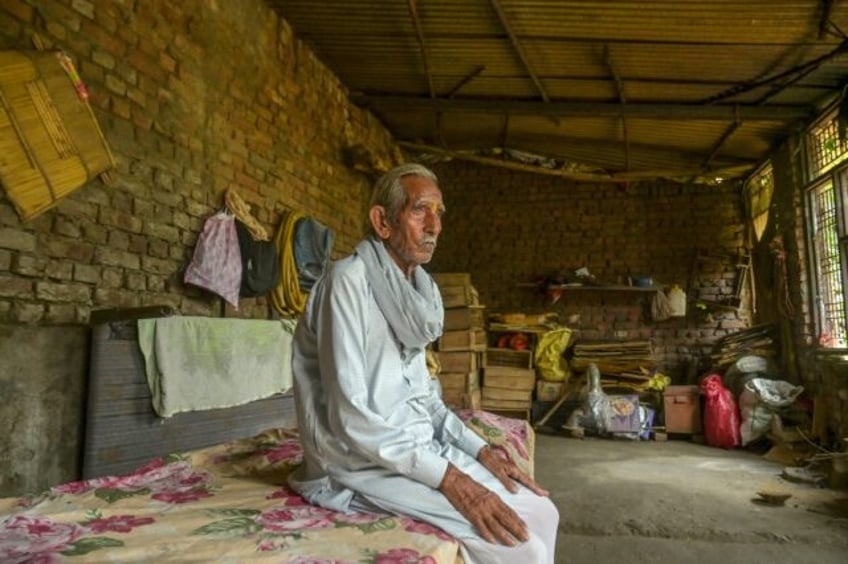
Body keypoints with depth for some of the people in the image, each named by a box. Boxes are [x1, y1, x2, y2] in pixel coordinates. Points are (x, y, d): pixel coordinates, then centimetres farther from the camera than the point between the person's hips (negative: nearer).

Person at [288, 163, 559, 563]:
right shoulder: (348, 280, -17)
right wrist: (449, 479, -23)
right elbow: (349, 416, -22)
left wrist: (479, 450, 0)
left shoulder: (415, 289, 8)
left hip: (418, 447, 8)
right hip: (364, 462, -7)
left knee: (540, 513, 0)